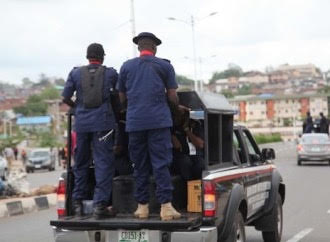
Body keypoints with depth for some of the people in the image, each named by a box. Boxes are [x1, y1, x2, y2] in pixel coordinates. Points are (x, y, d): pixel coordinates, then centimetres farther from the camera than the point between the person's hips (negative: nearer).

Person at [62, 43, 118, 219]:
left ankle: (78, 203, 18)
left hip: (81, 121, 2)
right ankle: (100, 204, -9)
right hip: (103, 122, -2)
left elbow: (65, 98, 5)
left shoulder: (76, 73, 6)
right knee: (103, 163, -2)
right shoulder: (110, 73, 5)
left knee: (81, 163, 14)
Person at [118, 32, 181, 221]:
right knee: (161, 164, -4)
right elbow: (173, 98, 5)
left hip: (134, 122, 2)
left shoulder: (126, 67, 13)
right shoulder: (164, 66, 6)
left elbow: (122, 98, 17)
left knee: (140, 165, 8)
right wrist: (177, 108, 26)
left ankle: (142, 206, 9)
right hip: (159, 120, -2)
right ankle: (166, 205, -11)